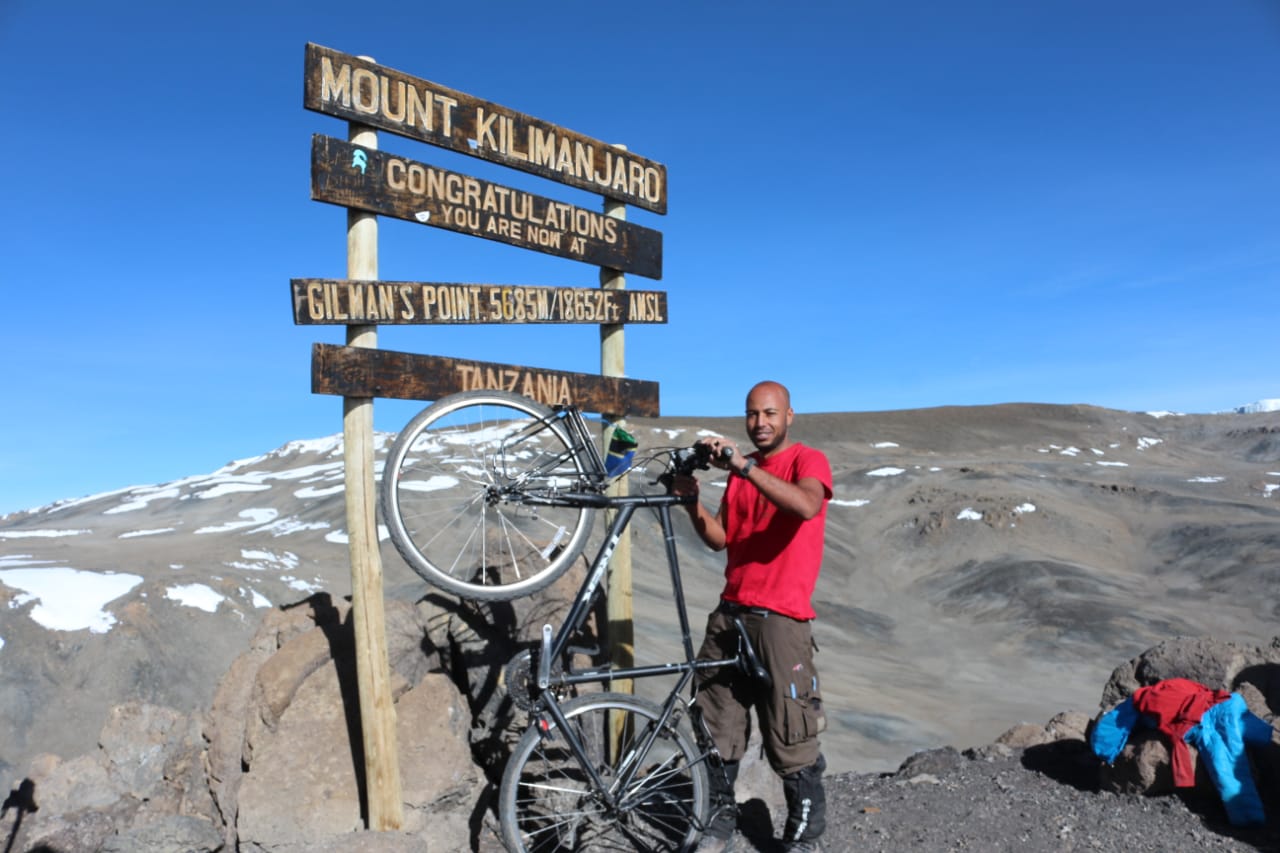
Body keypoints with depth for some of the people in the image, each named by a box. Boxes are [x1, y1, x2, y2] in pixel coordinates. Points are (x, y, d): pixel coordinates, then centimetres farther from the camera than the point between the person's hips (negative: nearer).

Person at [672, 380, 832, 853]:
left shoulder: (809, 460, -5)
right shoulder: (739, 469, 15)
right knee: (718, 726, 12)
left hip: (779, 620, -6)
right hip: (729, 615, 6)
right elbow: (720, 538, 13)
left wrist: (745, 467, -33)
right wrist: (692, 500, -4)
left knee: (790, 739, 0)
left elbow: (807, 505, -28)